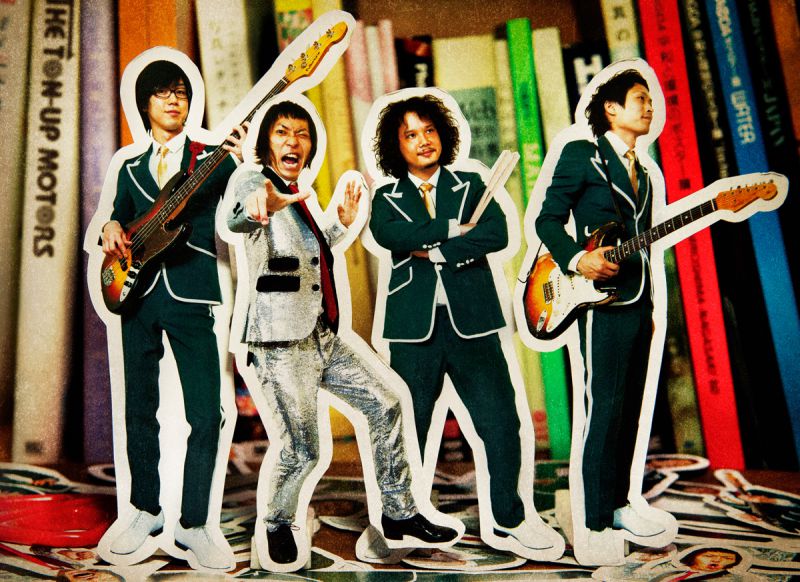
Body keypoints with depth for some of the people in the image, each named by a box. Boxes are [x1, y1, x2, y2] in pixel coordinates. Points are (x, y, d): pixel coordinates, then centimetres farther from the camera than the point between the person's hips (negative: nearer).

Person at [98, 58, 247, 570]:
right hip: (139, 296, 4)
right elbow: (119, 221, 23)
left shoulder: (212, 158, 6)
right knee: (140, 411, 10)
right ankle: (146, 511, 25)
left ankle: (194, 524, 5)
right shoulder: (131, 168, 18)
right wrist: (112, 229, -1)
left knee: (206, 415, -9)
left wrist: (240, 163, -29)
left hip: (190, 297, -3)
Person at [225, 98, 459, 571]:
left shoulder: (297, 196, 17)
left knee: (386, 403, 8)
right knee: (301, 452, -6)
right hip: (282, 342, -8)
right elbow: (237, 218, -31)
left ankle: (399, 515, 20)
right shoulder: (254, 182, -6)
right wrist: (260, 206, -54)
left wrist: (342, 224, 16)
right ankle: (279, 527, 23)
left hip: (323, 336, 8)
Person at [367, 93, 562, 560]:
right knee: (407, 428, 7)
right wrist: (453, 228, -11)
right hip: (414, 326, 0)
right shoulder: (388, 197, 11)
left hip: (471, 320, 0)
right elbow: (387, 234, -13)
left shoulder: (471, 185, 12)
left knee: (502, 421, -2)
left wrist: (436, 251, -11)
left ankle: (509, 521, 14)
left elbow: (498, 234, -6)